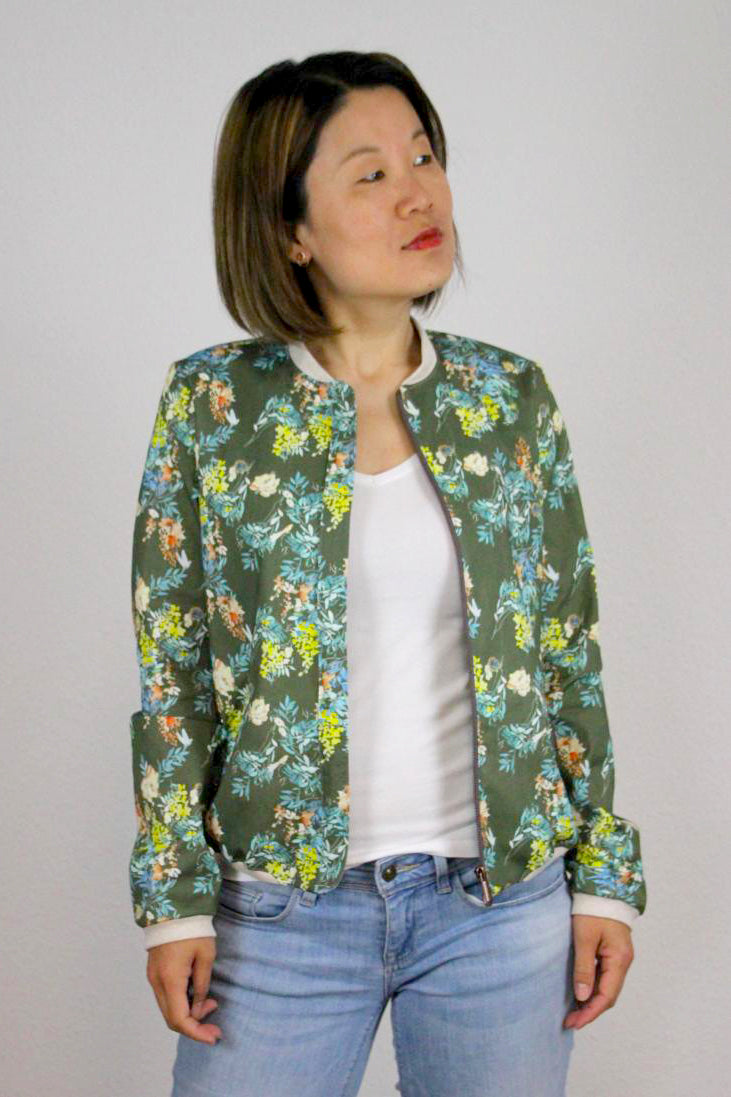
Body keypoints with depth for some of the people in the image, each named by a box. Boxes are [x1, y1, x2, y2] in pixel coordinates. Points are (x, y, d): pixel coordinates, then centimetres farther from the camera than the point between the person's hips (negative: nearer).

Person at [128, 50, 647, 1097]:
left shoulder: (512, 398, 0)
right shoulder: (213, 403, -5)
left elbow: (571, 652, 5)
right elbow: (173, 670, -2)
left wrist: (604, 876, 4)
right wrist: (175, 899, -4)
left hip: (504, 898, 2)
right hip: (284, 903, -1)